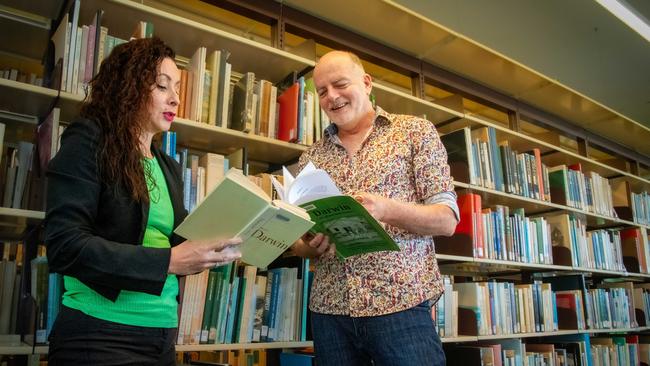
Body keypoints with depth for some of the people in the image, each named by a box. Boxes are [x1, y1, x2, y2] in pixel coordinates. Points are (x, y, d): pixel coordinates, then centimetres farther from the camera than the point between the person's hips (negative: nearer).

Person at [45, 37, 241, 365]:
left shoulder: (169, 168, 12)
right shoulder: (88, 141, -7)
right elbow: (65, 245, -18)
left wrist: (211, 249, -6)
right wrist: (169, 260, -25)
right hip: (99, 336, -6)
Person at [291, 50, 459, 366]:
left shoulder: (415, 131, 2)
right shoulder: (311, 157, 11)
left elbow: (447, 220, -5)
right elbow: (299, 244, 12)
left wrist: (387, 209, -23)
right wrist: (312, 245, -12)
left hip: (402, 306, -3)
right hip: (329, 311, 4)